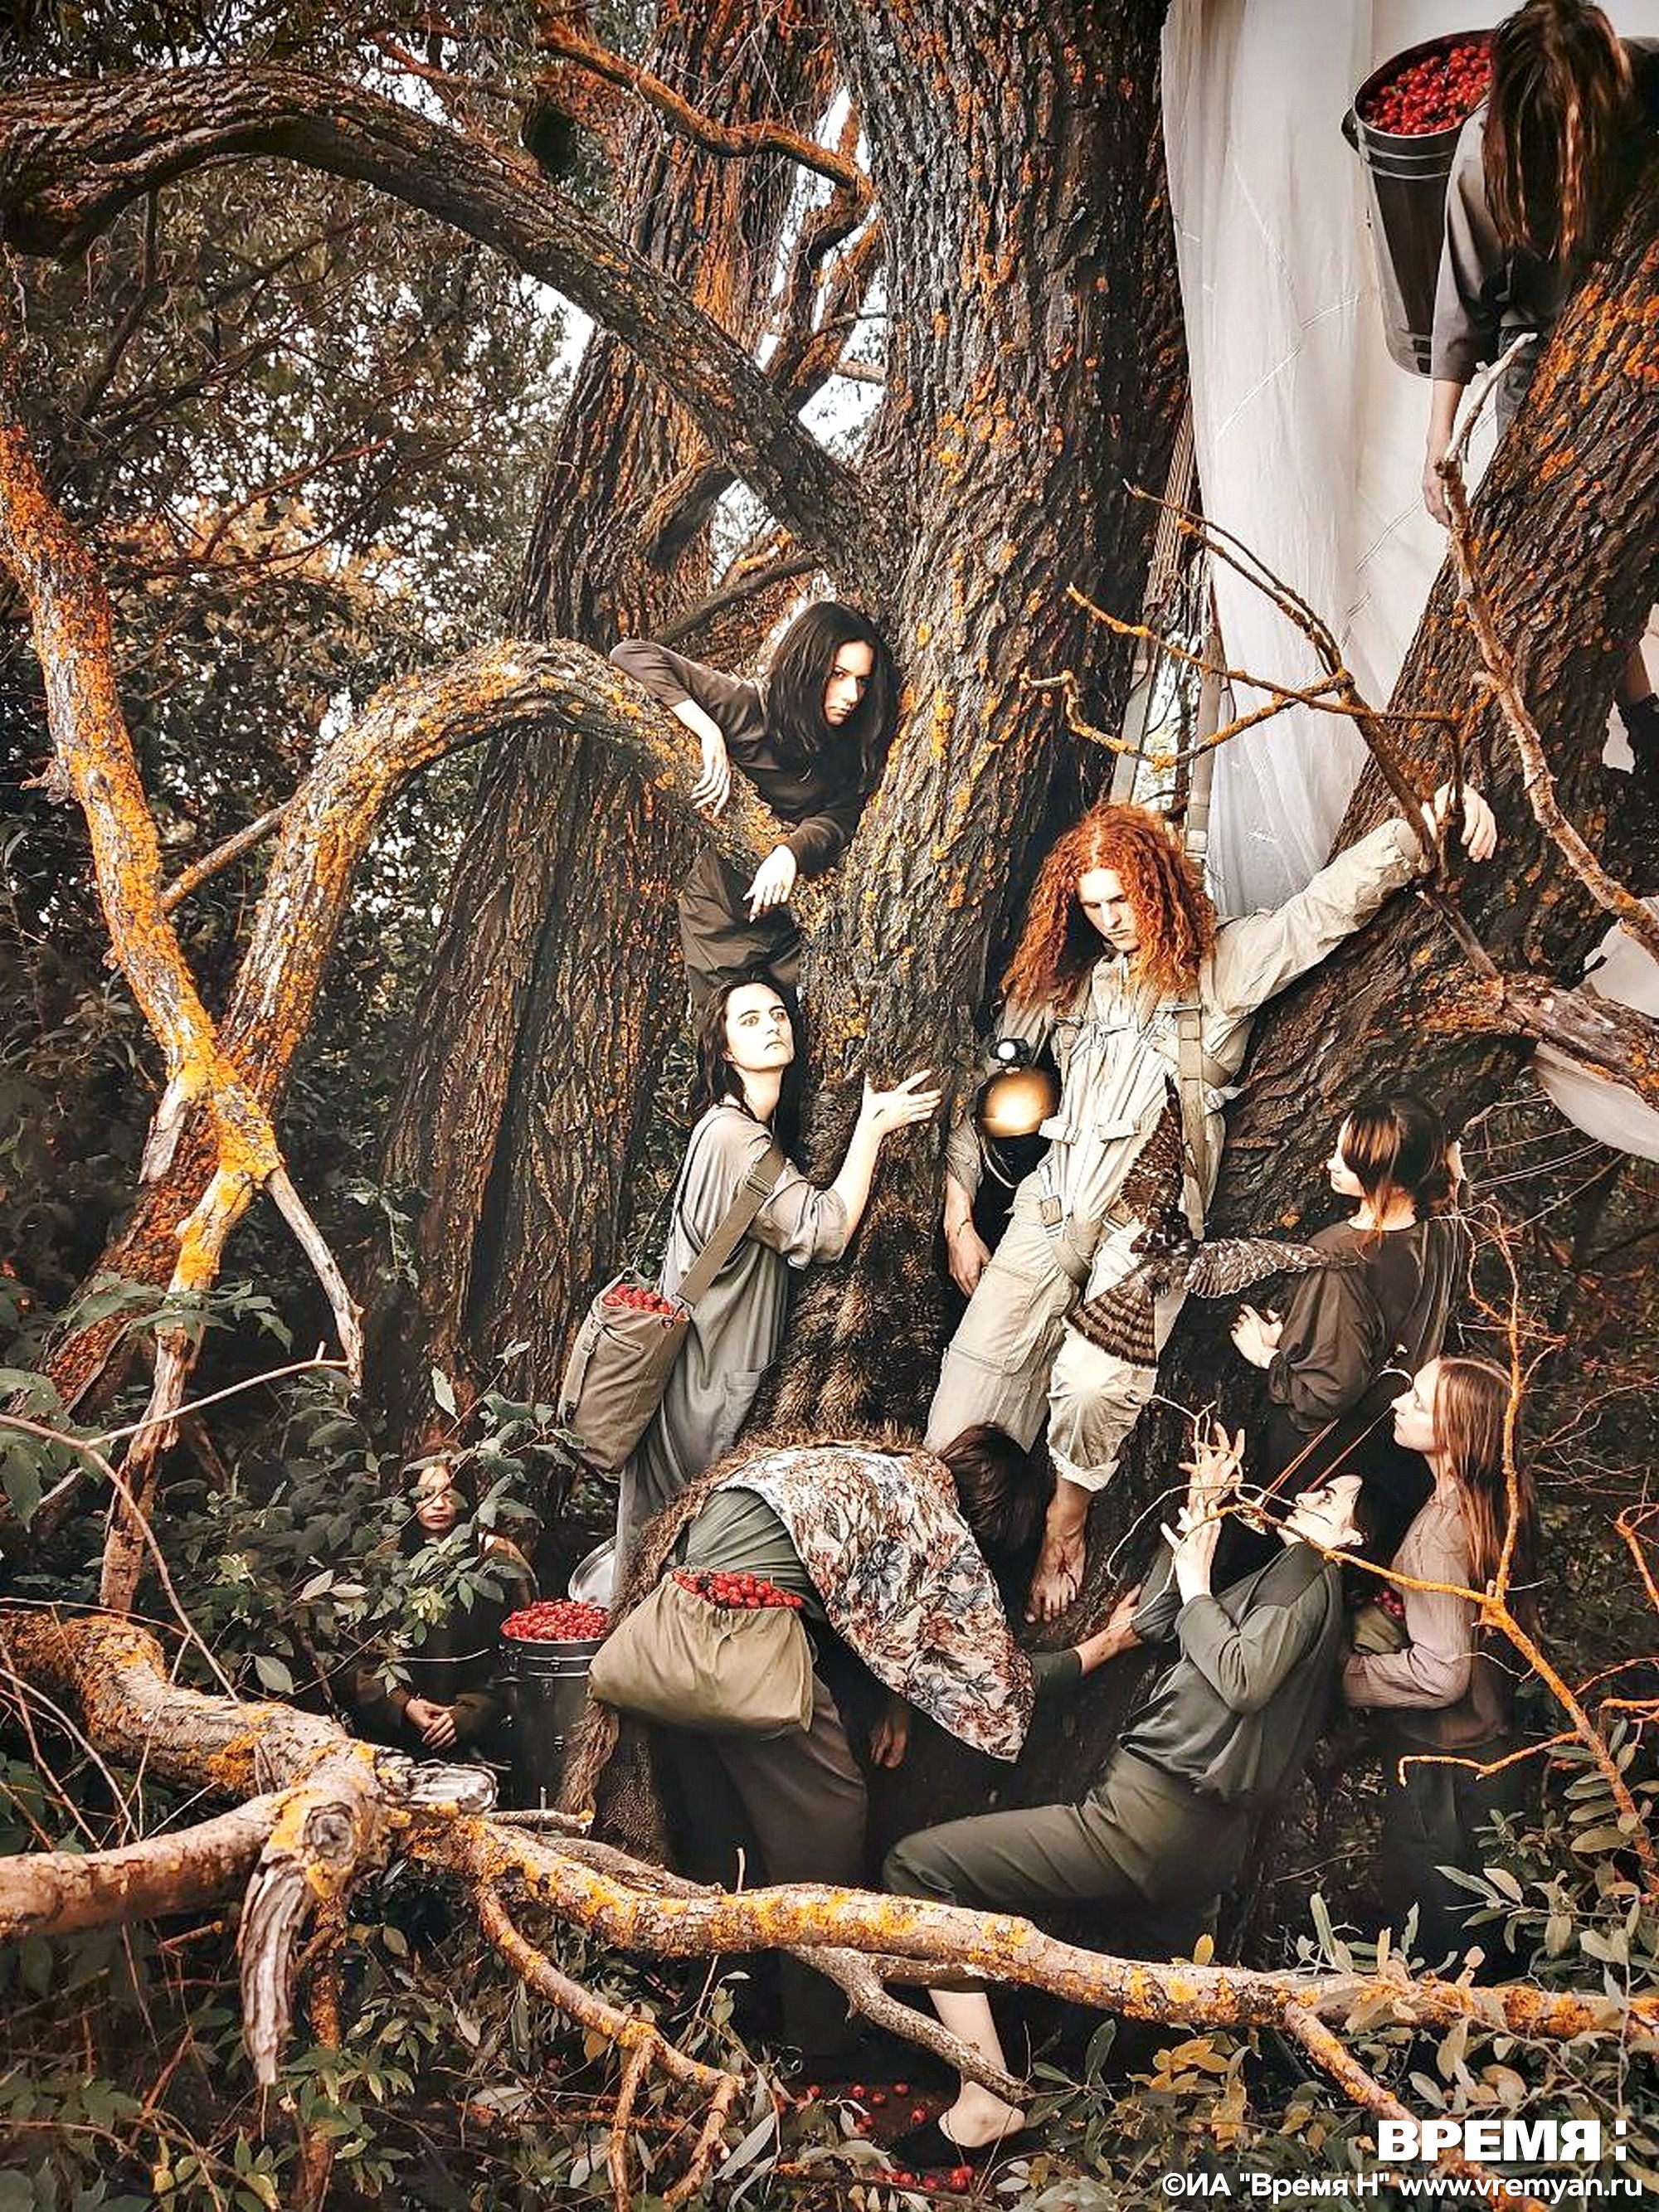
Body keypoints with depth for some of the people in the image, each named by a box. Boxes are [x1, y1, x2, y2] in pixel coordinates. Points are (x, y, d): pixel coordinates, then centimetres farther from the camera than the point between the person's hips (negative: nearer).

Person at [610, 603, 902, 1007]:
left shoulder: (855, 748, 0)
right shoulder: (748, 708, -13)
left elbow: (838, 818, -14)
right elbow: (633, 654, -17)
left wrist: (790, 852, -35)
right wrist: (710, 733, -23)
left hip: (798, 918, 3)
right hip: (724, 913, -3)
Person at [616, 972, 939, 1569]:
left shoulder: (757, 1132, 12)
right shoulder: (730, 1133, -20)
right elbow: (826, 1231, -22)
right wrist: (873, 1127, -14)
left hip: (731, 1359, 10)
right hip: (709, 1381, -9)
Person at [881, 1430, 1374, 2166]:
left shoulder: (1310, 1580, -5)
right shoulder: (1287, 1580, 21)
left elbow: (1242, 1679, -20)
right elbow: (1153, 1623, 21)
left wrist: (1196, 1581, -5)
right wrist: (1200, 1515, 14)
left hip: (1152, 1815, -10)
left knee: (917, 1866, -12)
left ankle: (986, 2104, -14)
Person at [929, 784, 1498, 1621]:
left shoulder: (1224, 961, 5)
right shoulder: (1064, 979, 14)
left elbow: (1333, 900, -5)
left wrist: (1424, 826, -20)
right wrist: (958, 1218, 13)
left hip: (1153, 1213, -3)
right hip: (1057, 1197, 4)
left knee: (1098, 1383, -21)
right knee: (983, 1357, -11)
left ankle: (1065, 1518, 3)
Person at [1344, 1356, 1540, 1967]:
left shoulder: (1440, 1529, -29)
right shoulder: (1504, 1500, -4)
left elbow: (1441, 1672, -30)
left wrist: (1346, 1674, -18)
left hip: (1441, 1764, -8)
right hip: (1495, 1746, 8)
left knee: (1429, 1936, 11)